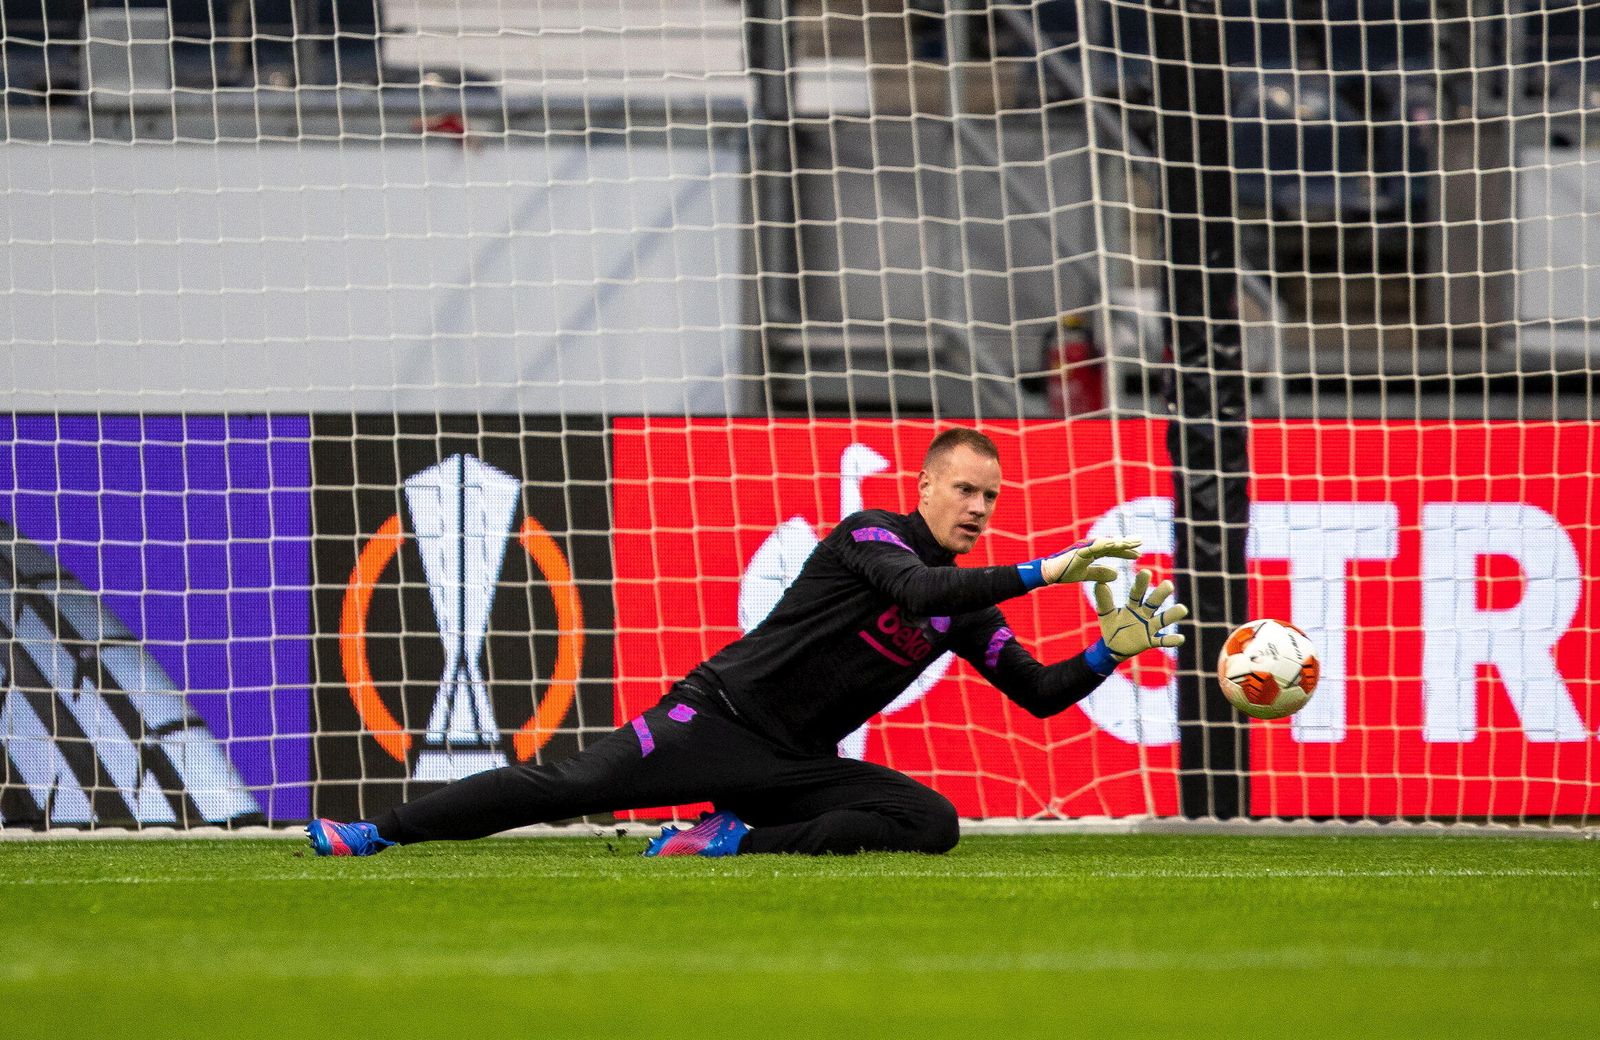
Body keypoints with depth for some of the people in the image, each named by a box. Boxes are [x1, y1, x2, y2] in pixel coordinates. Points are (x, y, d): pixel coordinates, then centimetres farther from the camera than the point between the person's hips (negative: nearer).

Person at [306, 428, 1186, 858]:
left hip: (797, 764, 6)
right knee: (569, 785, -19)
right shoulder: (872, 535, -8)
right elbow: (922, 588, -29)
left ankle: (737, 843, -14)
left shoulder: (968, 612, 12)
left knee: (933, 822, -17)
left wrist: (1112, 651, -3)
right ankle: (375, 834, -9)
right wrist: (1039, 574, -30)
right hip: (720, 717, -6)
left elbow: (1038, 693, 14)